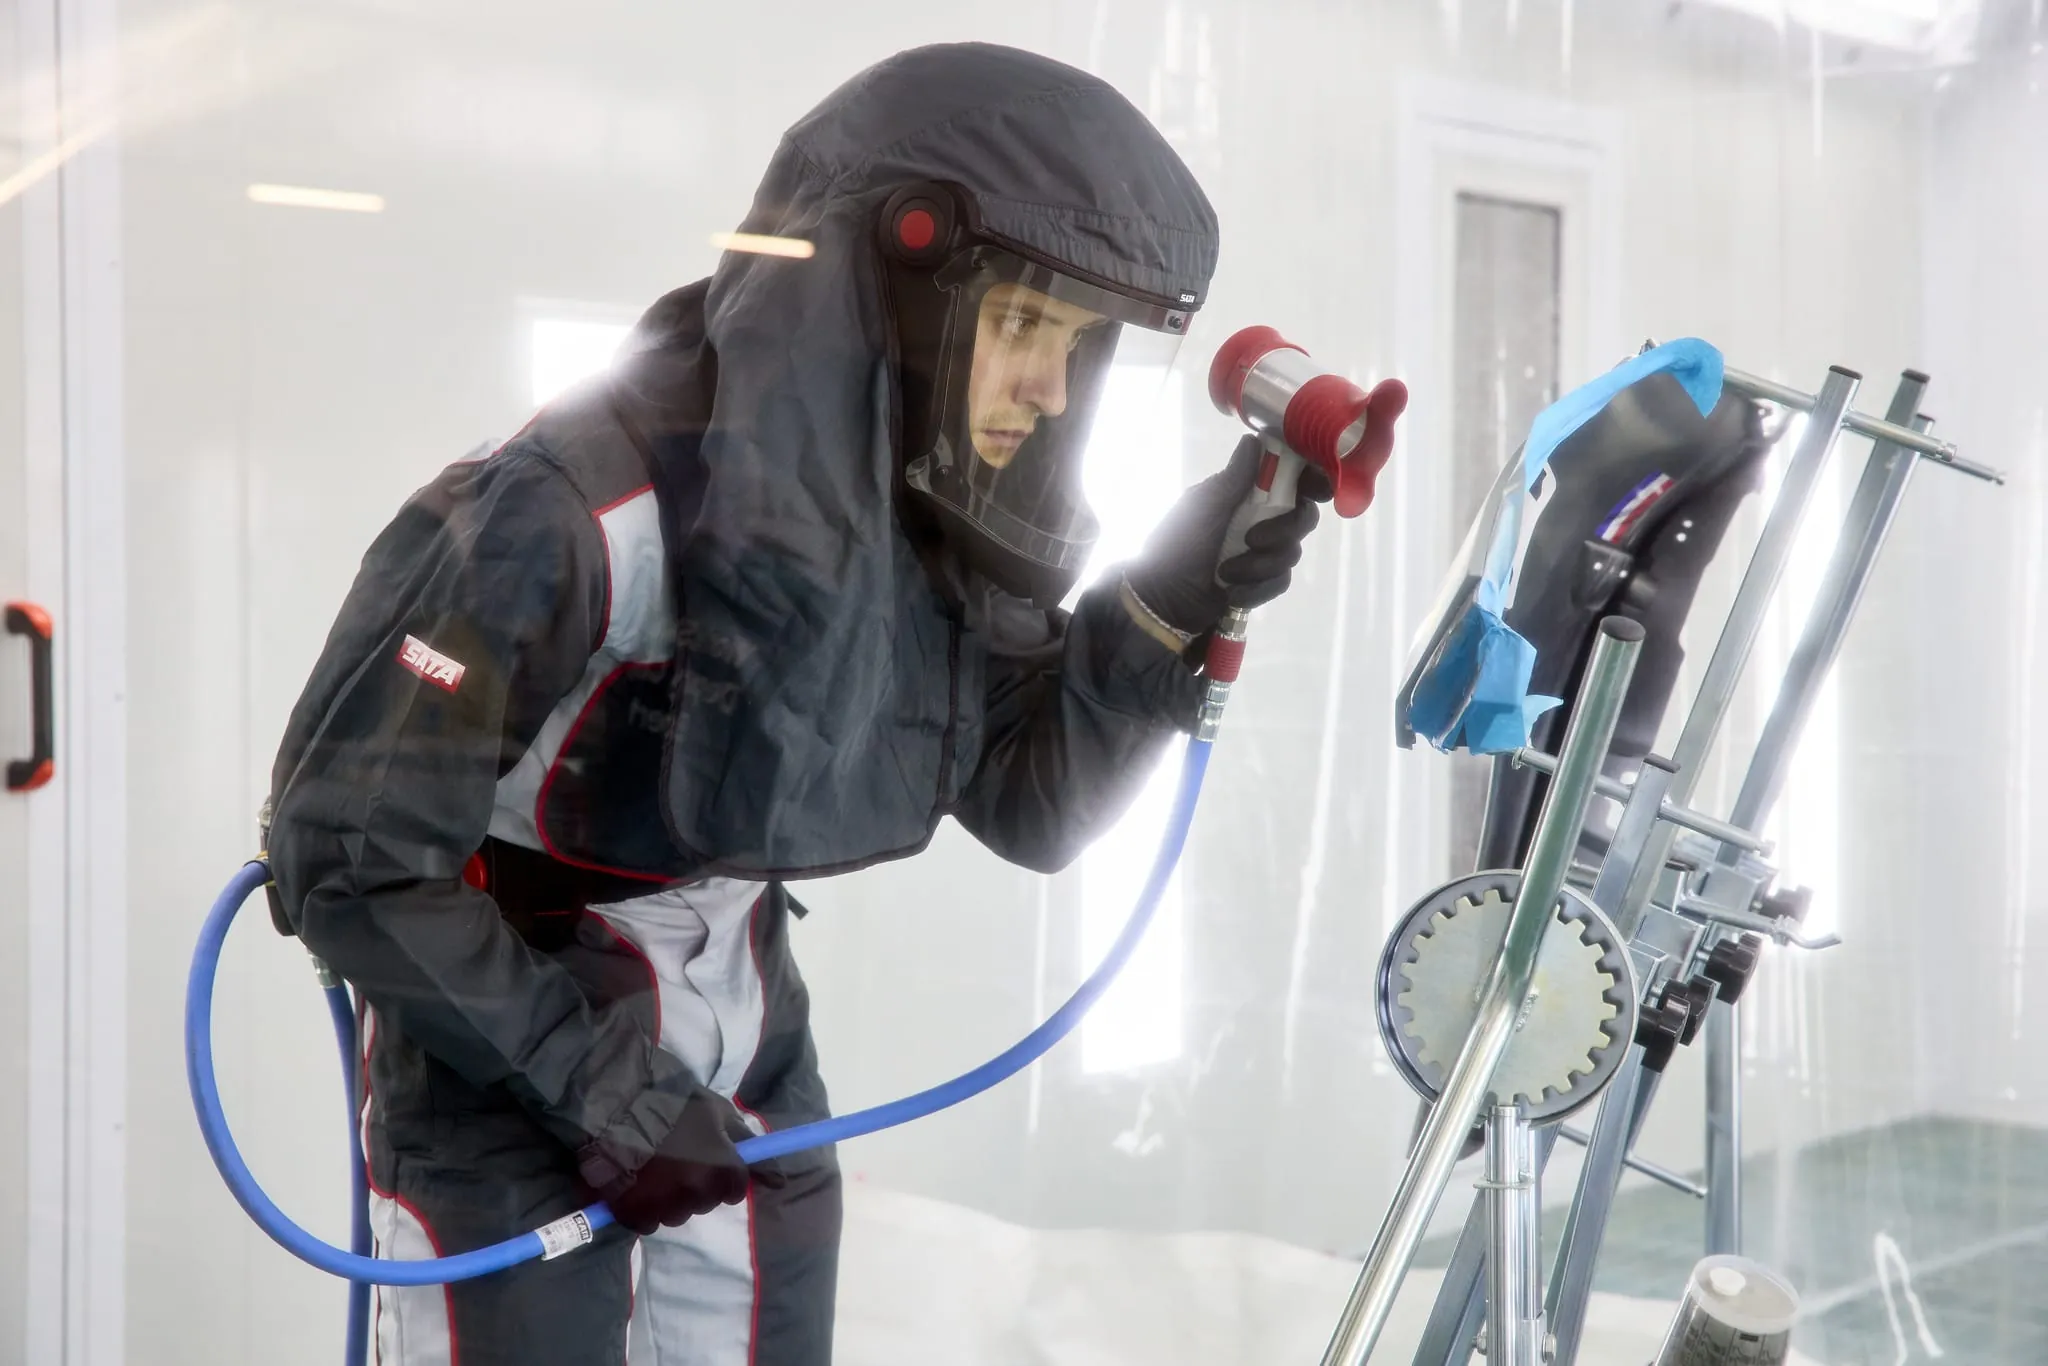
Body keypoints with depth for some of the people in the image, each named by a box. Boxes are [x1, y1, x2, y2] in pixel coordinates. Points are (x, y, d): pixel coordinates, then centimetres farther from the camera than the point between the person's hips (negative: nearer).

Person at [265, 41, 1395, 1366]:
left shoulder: (935, 524, -7)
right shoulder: (580, 513, -27)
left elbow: (1033, 806, 1)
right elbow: (347, 851, -22)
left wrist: (1173, 601, -15)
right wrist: (596, 1084, -19)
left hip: (748, 1073, 6)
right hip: (506, 1070, -6)